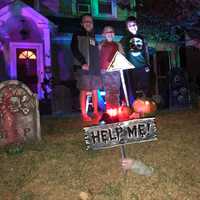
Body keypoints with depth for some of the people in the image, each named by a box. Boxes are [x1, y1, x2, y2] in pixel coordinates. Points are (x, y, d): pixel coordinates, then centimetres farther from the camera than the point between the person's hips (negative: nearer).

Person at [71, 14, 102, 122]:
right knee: (84, 91, -8)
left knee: (95, 91, 6)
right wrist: (82, 62, -19)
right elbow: (74, 49, -8)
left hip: (95, 68, 6)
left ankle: (96, 112, 14)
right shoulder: (77, 35, 5)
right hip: (83, 68, -6)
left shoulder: (93, 37, 23)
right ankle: (84, 114, -4)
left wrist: (99, 66, 12)